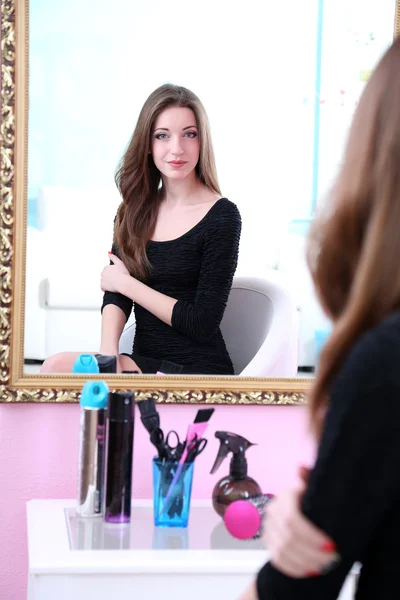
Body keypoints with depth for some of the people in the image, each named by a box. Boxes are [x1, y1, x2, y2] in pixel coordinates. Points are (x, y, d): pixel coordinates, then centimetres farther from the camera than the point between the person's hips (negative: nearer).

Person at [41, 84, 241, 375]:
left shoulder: (222, 216, -7)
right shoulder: (136, 209, 9)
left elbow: (203, 324, -12)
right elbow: (114, 292, 0)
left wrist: (126, 282, -6)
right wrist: (108, 352, -20)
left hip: (201, 369, -5)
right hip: (145, 362, 5)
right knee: (56, 366, -26)